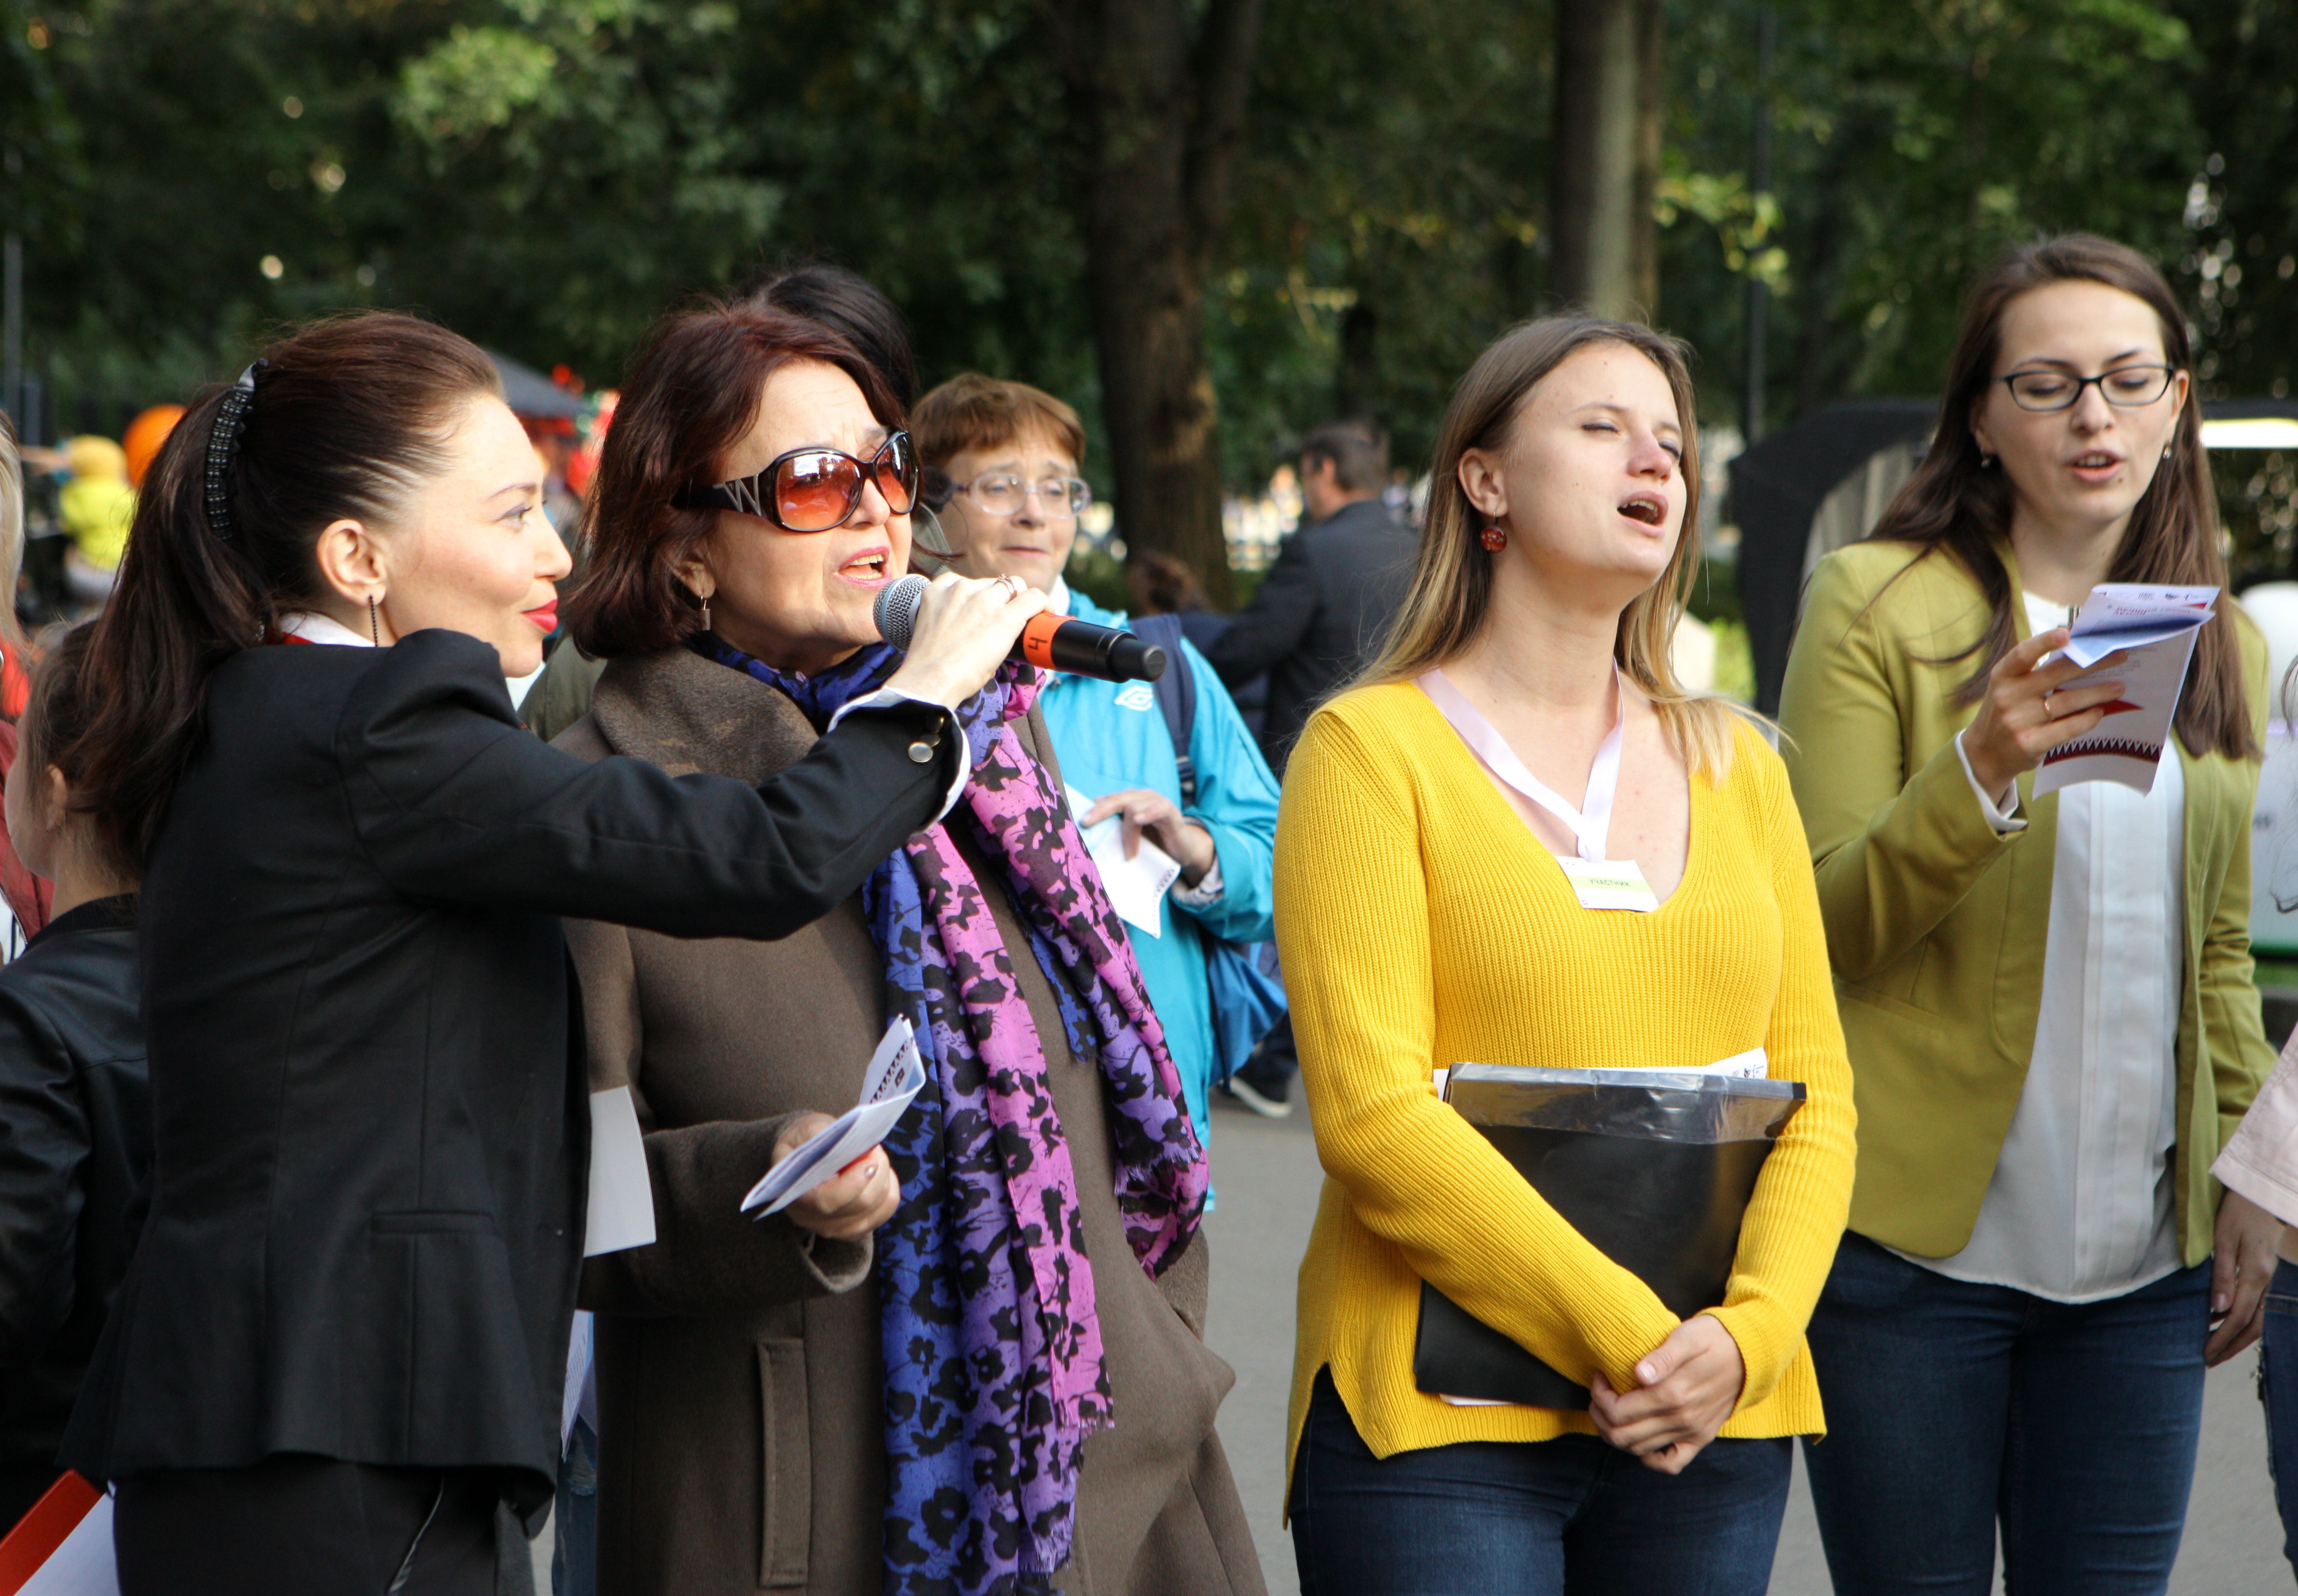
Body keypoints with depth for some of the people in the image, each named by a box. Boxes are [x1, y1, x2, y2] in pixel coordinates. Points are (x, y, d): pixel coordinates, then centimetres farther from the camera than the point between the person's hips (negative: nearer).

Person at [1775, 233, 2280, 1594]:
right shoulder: (1878, 601, -3)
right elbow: (1821, 930, -8)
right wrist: (1981, 773, -22)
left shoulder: (2225, 650, 13)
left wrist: (2250, 1184, 11)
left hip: (2141, 1260, 4)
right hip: (1919, 1233, -4)